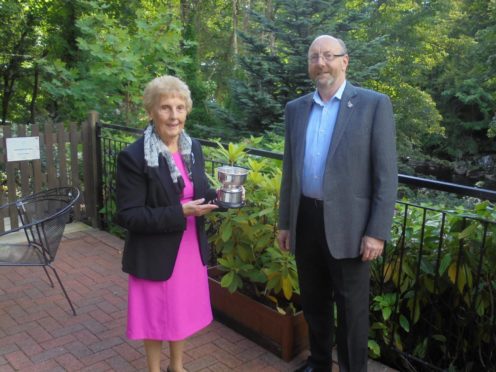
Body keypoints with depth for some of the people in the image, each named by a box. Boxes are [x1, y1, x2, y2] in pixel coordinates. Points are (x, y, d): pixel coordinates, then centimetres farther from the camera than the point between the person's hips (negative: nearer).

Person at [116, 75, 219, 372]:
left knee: (182, 311, 22)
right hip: (156, 255, -5)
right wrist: (179, 213, -27)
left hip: (190, 250, 6)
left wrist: (217, 197, -11)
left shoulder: (193, 148, 1)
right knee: (156, 316, 15)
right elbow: (128, 216, -21)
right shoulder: (133, 157, -18)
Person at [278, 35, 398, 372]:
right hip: (305, 221, 5)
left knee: (351, 309, 9)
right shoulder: (295, 109, 8)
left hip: (347, 224, -4)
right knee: (313, 301, 19)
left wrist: (378, 232, -13)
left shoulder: (374, 104, -5)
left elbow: (386, 175, -8)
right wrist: (285, 222, 12)